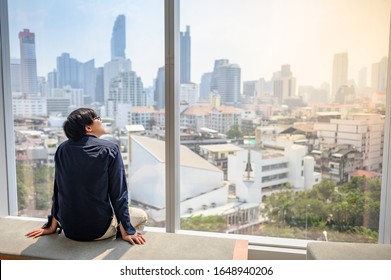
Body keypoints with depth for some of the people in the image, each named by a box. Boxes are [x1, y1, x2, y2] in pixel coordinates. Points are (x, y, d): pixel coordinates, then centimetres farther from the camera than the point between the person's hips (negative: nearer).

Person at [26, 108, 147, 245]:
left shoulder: (62, 149, 0)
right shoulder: (110, 149, -13)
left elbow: (57, 190, 7)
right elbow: (118, 193, -13)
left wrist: (52, 226, 17)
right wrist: (126, 231, -8)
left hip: (69, 230, 5)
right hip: (99, 230, -5)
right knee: (142, 216, 18)